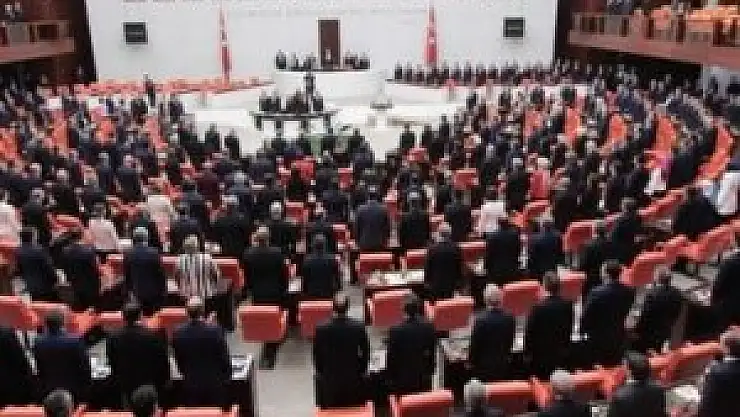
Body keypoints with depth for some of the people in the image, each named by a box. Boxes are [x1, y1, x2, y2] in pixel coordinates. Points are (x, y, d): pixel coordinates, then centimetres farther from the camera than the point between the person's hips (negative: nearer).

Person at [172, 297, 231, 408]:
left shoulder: (178, 333, -8)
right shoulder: (215, 330, -16)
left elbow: (178, 361, 4)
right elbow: (225, 358, -8)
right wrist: (226, 378, 7)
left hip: (190, 385, 2)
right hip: (214, 384, -2)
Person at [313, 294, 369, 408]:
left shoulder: (320, 329, -11)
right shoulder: (359, 327, -11)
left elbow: (316, 355, -1)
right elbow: (365, 353, -1)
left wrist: (321, 372, 14)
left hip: (329, 380, 0)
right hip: (353, 380, 0)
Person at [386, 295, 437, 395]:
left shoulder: (395, 330, -14)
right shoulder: (429, 328, -5)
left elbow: (391, 357, -7)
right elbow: (433, 354, 6)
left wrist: (390, 378, 4)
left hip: (401, 380, -2)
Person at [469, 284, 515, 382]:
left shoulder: (480, 320, -19)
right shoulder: (509, 318, -6)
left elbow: (474, 345, -12)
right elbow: (511, 342, 7)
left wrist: (471, 361, 3)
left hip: (485, 366, -4)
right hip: (504, 365, 4)